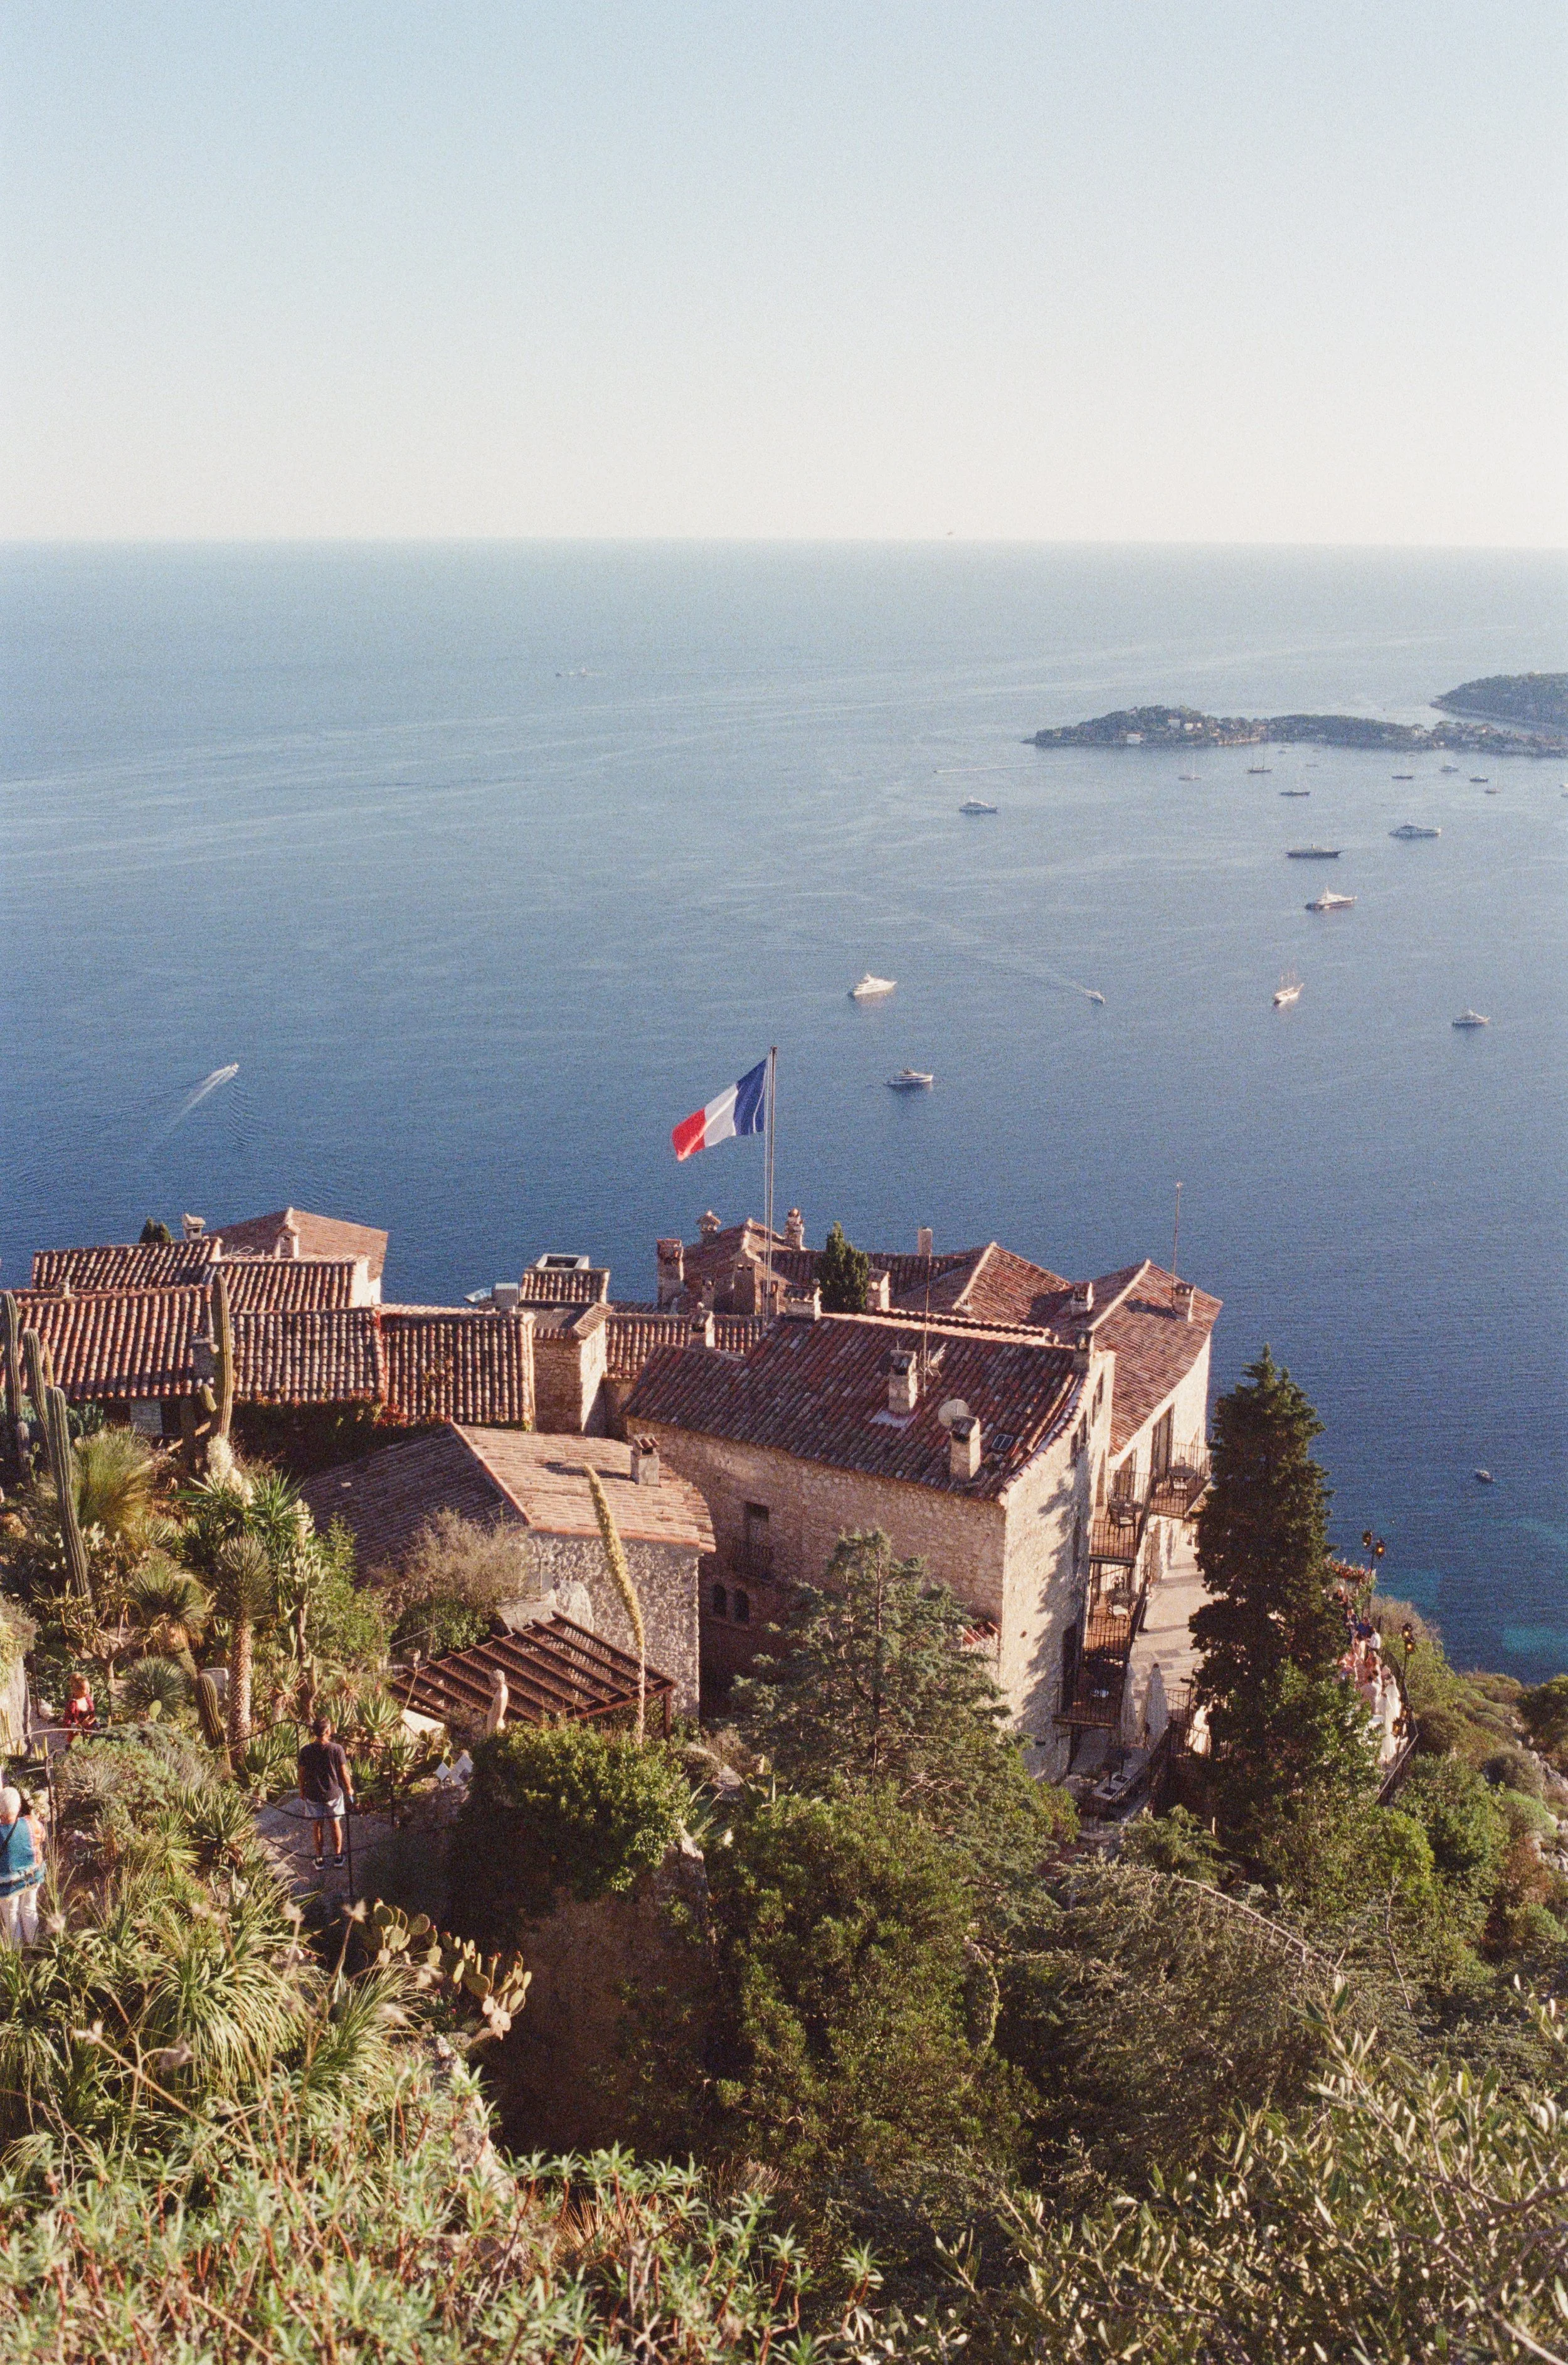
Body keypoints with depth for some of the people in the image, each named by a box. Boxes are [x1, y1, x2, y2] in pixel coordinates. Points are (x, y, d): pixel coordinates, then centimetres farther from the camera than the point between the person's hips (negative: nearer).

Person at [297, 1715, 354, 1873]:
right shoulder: (337, 1749, -18)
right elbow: (344, 1773, -10)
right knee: (336, 1824, 18)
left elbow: (302, 1774, -4)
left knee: (318, 1826, 16)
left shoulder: (306, 1750, -14)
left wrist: (302, 1791, 13)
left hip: (313, 1794, 1)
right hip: (333, 1793, -1)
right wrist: (349, 1789, 8)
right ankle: (338, 1856, 29)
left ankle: (320, 1859, 25)